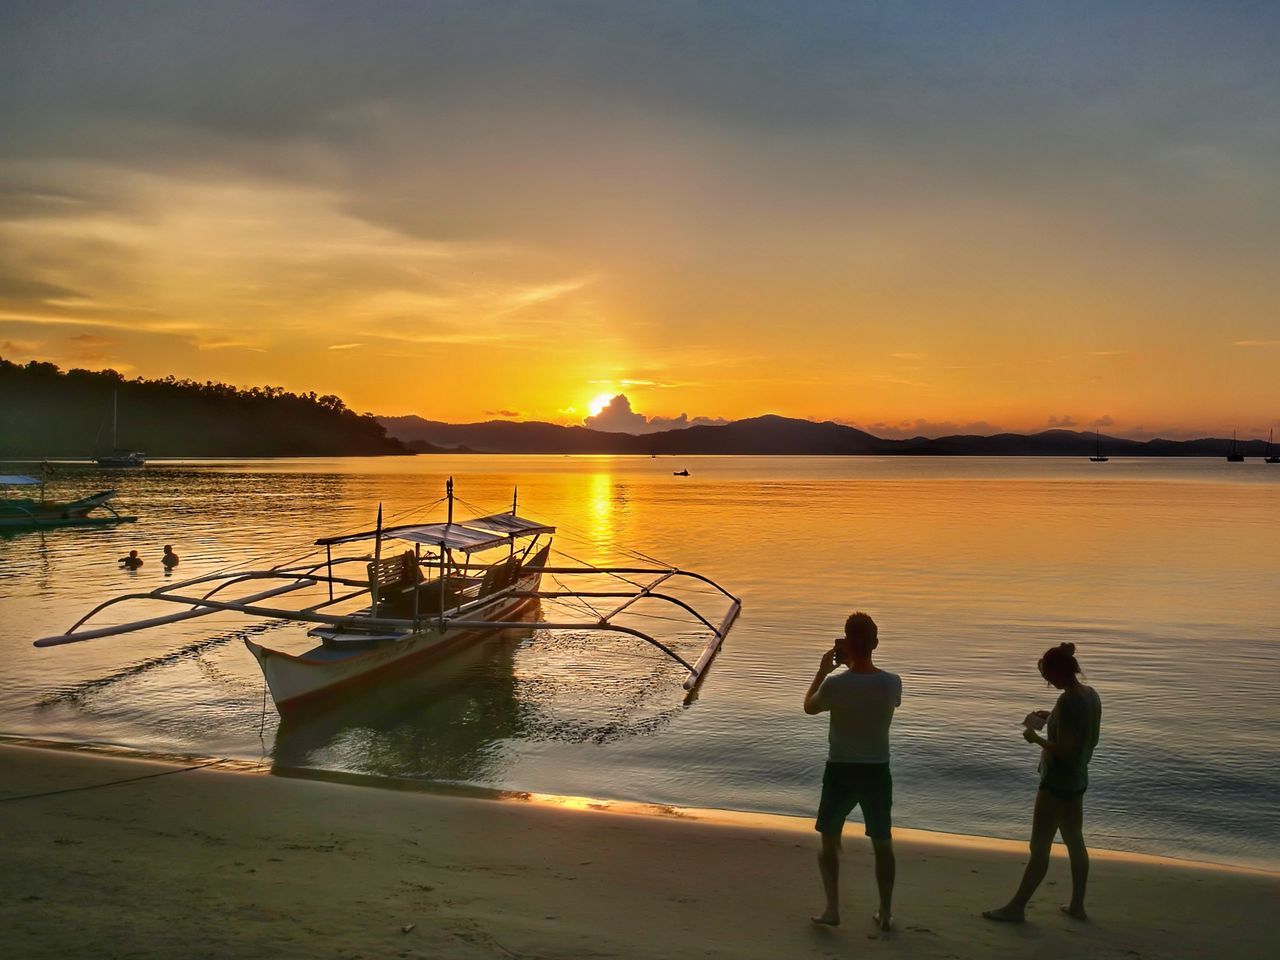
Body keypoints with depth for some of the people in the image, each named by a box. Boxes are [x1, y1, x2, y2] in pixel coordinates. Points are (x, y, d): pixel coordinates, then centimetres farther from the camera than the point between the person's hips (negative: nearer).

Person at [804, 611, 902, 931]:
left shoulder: (835, 684, -19)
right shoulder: (892, 682, -11)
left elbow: (808, 707, 2)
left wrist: (823, 670, 10)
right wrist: (853, 664, 14)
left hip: (841, 771, -2)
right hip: (877, 772, 2)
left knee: (830, 840, 16)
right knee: (882, 844, 17)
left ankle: (832, 908, 14)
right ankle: (885, 913, 24)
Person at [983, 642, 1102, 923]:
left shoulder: (1067, 702, -26)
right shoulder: (1091, 695, 2)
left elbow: (1063, 750, -25)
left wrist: (1035, 738, -10)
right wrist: (1051, 719, 10)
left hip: (1057, 784, -9)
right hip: (1078, 781, 9)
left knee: (1039, 848, 1)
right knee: (1075, 842, 19)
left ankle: (1017, 907, 11)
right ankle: (1077, 905, 29)